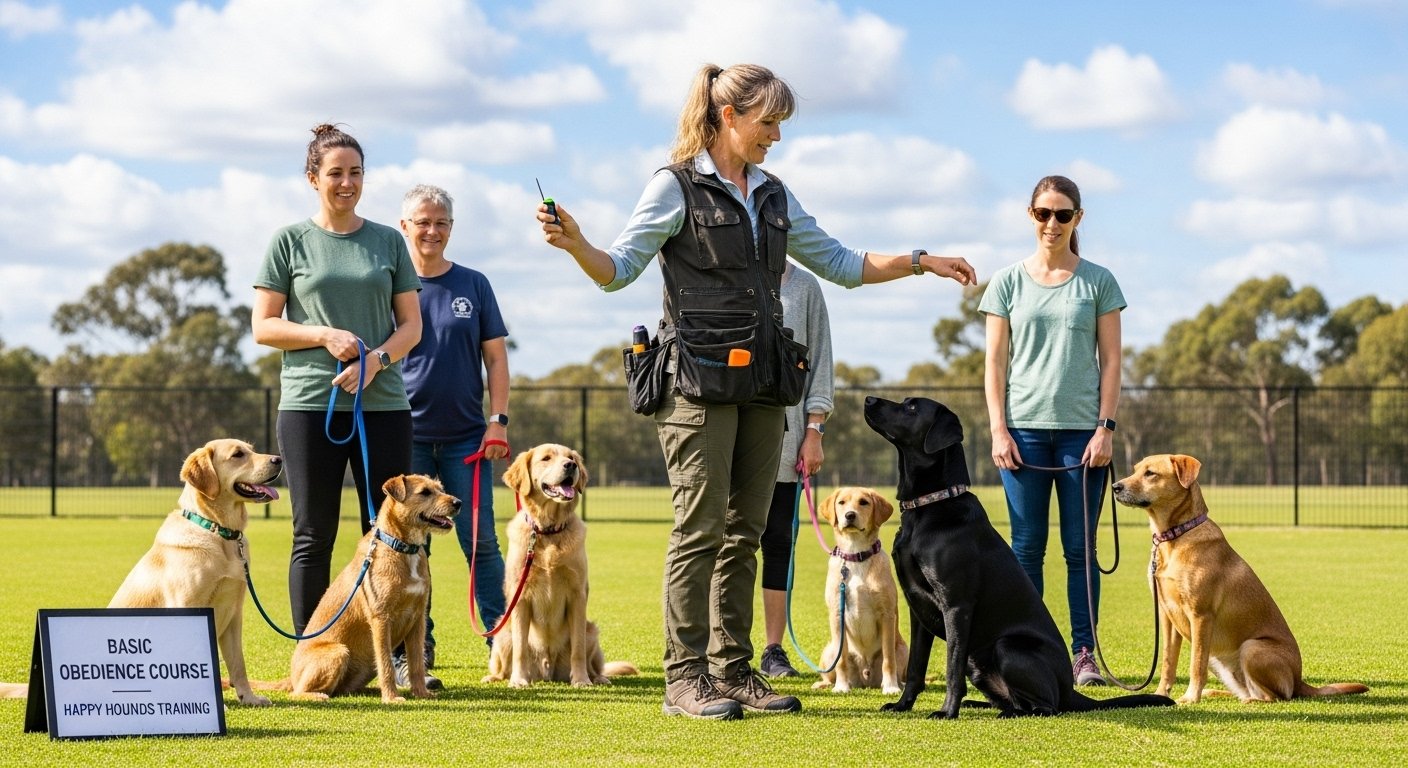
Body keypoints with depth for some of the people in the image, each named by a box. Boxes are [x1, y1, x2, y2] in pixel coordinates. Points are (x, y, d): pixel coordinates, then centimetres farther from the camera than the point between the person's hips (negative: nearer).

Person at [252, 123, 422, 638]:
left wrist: (376, 359, -10)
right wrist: (324, 335, -12)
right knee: (314, 537, 1)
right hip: (310, 403, -2)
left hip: (383, 404, 2)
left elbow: (411, 325, 9)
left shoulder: (387, 242, 10)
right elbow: (263, 326, 2)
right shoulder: (290, 242, 4)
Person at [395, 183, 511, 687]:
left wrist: (498, 421, -3)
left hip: (466, 436, 0)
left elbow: (495, 356, 7)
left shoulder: (473, 286, 7)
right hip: (407, 436, 0)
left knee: (480, 541, -1)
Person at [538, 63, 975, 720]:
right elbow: (619, 269, -7)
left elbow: (839, 263, 22)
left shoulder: (773, 196, 17)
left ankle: (733, 670, 12)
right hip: (698, 381, -6)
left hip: (760, 381, 7)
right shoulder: (677, 186, -2)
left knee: (745, 531, 7)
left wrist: (921, 262, 16)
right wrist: (575, 245, -26)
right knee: (701, 526, -8)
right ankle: (685, 677, -4)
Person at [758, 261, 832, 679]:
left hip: (786, 433, 1)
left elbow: (819, 361, 9)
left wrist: (814, 432, 2)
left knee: (779, 539, 3)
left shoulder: (805, 287, 9)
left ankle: (774, 649, 8)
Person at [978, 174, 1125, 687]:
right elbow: (995, 362, 7)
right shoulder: (1008, 282, 8)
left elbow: (1111, 360, 5)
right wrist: (998, 430, -2)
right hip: (1024, 428, 1)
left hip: (1082, 429, 0)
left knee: (1080, 548, 0)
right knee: (1027, 548, 1)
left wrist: (1106, 427, -4)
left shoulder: (1097, 281, 6)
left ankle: (1084, 653, 4)